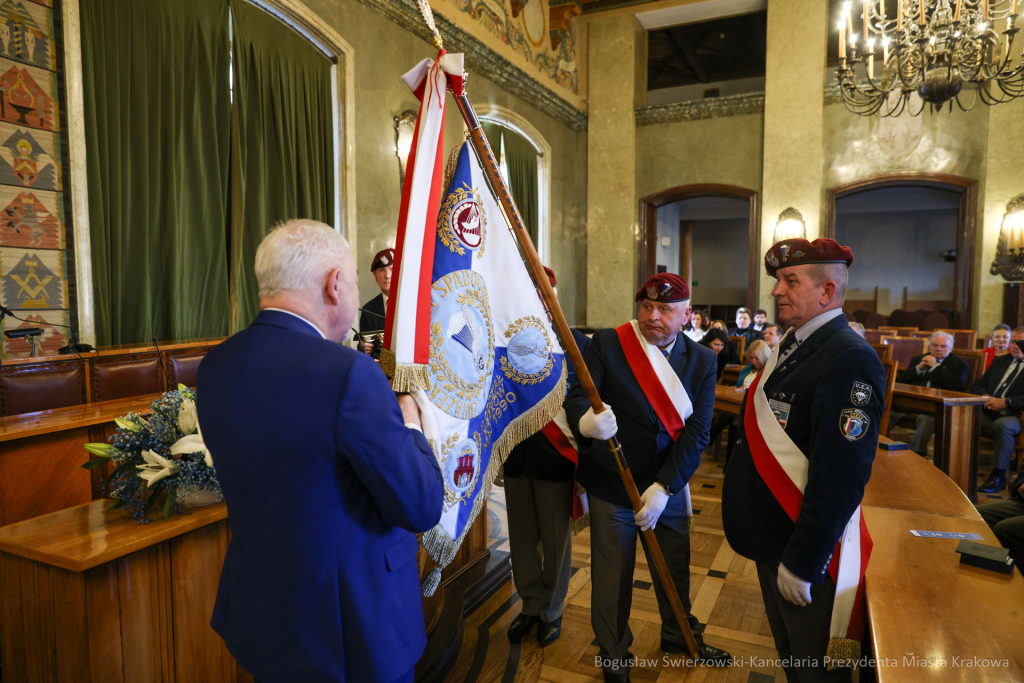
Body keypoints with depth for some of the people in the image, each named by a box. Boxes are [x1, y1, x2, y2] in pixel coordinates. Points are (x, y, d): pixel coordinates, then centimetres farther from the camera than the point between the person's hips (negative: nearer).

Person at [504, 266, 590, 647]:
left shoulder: (578, 344, -9)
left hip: (557, 459, -3)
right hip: (516, 458, 3)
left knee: (556, 541, 13)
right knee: (522, 538, 17)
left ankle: (551, 611, 36)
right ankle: (530, 605, 40)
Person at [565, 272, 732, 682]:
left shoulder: (701, 360, -3)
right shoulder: (606, 344, -11)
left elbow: (697, 432, -9)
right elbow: (577, 396, -16)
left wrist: (664, 486, -19)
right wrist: (585, 421, -41)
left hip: (669, 485, 3)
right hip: (611, 485, -3)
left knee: (676, 568, 21)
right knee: (612, 578, 9)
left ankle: (681, 636, 50)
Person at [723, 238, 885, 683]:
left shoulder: (850, 359, -22)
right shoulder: (791, 346, 8)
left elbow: (840, 476, -25)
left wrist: (802, 562, -22)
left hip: (808, 551, -8)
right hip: (771, 538, 8)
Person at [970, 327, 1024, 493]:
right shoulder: (1000, 361, 22)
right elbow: (976, 386, 18)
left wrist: (1006, 402, -21)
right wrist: (985, 396, -4)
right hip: (988, 413, 5)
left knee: (1002, 425, -38)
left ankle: (998, 476, -24)